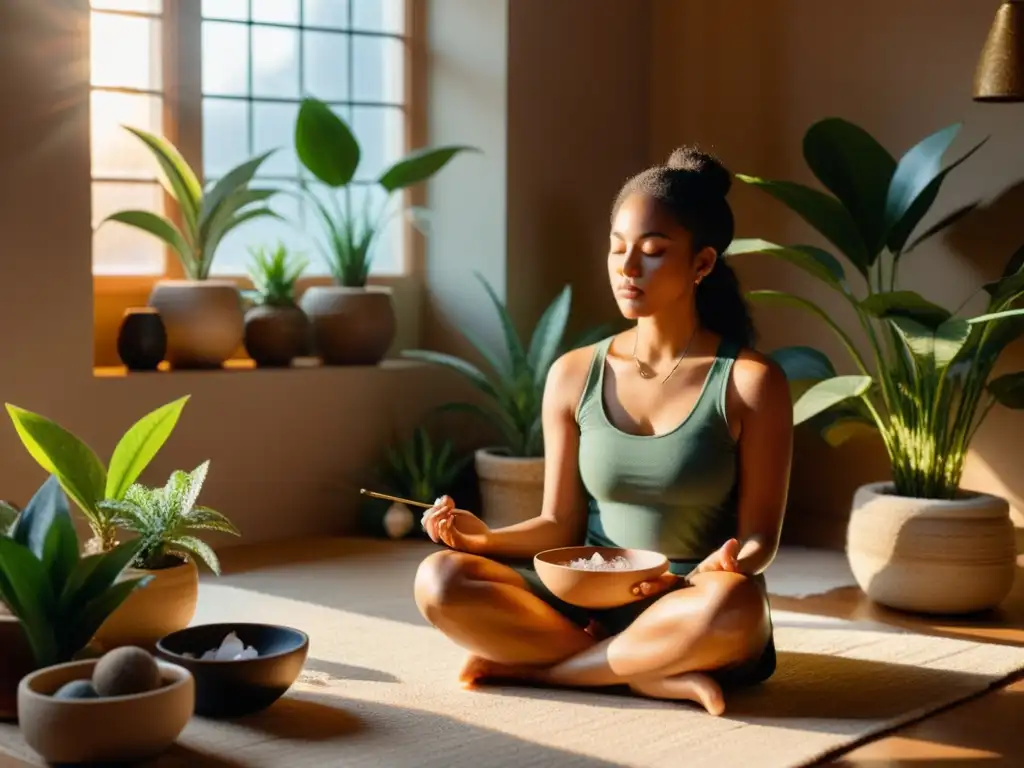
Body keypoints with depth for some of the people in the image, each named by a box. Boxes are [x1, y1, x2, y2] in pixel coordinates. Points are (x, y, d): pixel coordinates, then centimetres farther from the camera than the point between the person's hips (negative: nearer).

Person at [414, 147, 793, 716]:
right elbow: (560, 526, 7)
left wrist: (728, 564, -28)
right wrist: (484, 537, -13)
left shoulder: (750, 383, -7)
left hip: (693, 617, -3)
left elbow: (759, 538, -5)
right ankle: (657, 676, -21)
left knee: (732, 604, -39)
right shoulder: (574, 376, 3)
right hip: (588, 605, 3)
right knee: (441, 581, -21)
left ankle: (526, 665, -18)